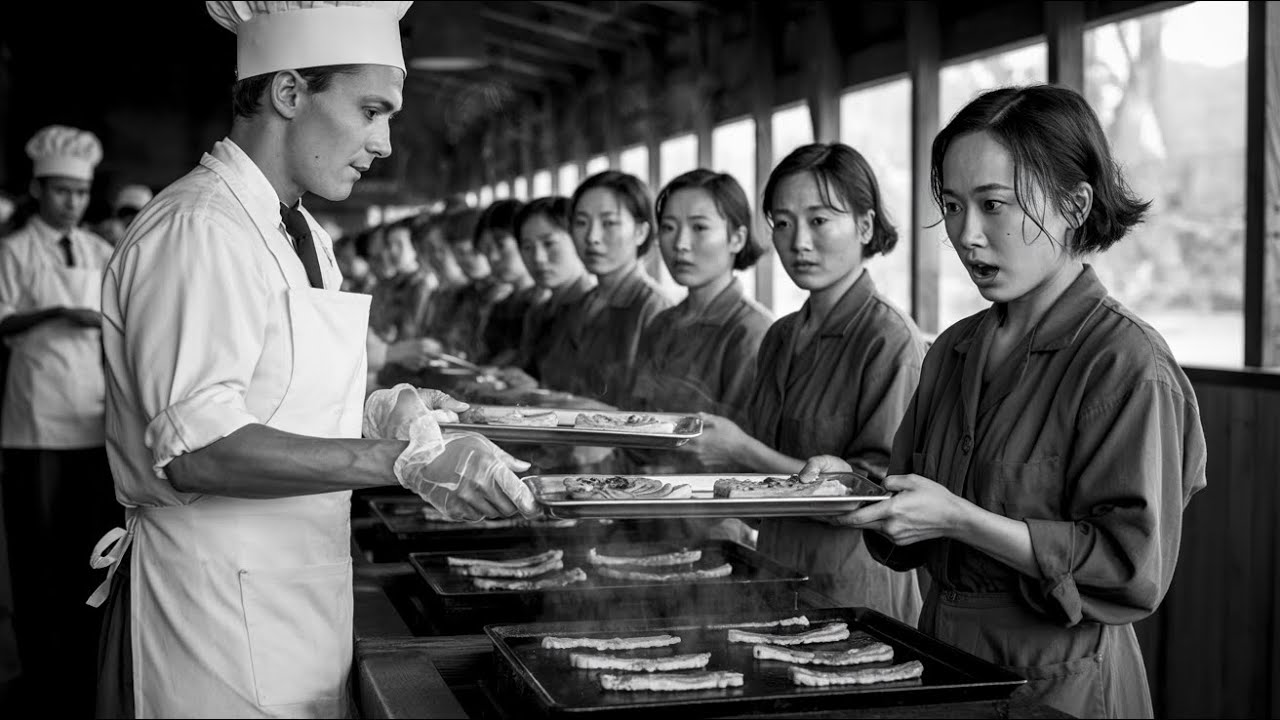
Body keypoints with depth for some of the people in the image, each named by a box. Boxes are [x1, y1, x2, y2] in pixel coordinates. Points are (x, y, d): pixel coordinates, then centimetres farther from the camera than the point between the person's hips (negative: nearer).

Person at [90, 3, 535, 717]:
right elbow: (196, 450, -26)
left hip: (297, 594, 9)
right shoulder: (197, 230, -18)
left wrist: (378, 414, 3)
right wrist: (406, 458, -28)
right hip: (219, 601, -9)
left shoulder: (303, 234, 13)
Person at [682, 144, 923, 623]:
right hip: (775, 573, 6)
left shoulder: (890, 339, -11)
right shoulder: (781, 337, 10)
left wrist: (745, 452, -15)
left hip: (854, 591, -6)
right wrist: (705, 441, -2)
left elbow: (877, 492, -14)